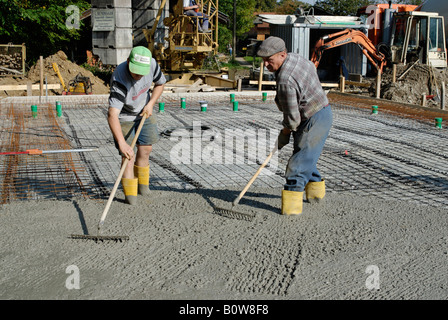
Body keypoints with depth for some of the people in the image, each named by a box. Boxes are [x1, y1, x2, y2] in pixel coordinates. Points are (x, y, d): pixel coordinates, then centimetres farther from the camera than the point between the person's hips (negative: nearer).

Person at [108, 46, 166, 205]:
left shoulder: (152, 64, -22)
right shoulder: (120, 80, -38)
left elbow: (160, 83, 2)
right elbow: (112, 115, -46)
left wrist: (150, 104, -12)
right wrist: (121, 143, -55)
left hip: (144, 112, 5)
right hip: (123, 116, -5)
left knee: (145, 150, 9)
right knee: (128, 156, -10)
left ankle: (142, 185, 31)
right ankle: (130, 194, 5)